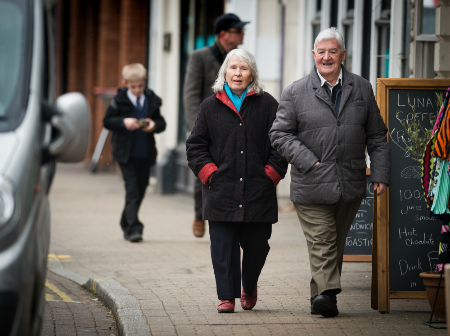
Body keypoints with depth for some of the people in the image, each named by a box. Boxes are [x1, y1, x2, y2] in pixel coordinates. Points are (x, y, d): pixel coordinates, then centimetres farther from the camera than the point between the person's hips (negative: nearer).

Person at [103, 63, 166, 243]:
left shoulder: (151, 100, 6)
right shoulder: (120, 100, -2)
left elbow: (162, 122, 11)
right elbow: (107, 121, -2)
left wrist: (154, 125, -11)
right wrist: (123, 122, -18)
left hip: (145, 153, 4)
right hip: (126, 153, -4)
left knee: (141, 189, 10)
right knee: (132, 189, -10)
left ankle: (126, 224, 27)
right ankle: (133, 227, -11)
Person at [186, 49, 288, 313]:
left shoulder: (268, 105, 6)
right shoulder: (210, 107, 9)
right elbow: (195, 146, 10)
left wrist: (271, 174, -3)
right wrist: (210, 174, -2)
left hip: (258, 191, 0)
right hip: (222, 191, 0)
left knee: (256, 245, 5)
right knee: (223, 247, -3)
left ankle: (249, 287, 30)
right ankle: (227, 296, 3)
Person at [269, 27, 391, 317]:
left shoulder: (361, 89, 10)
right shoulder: (296, 92, 2)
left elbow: (377, 136, 12)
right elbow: (280, 133, -1)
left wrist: (381, 174, 3)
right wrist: (308, 162, -11)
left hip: (351, 184, 3)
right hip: (312, 184, -3)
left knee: (336, 243, 10)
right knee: (321, 242, -10)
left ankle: (321, 295, 20)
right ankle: (327, 292, -16)